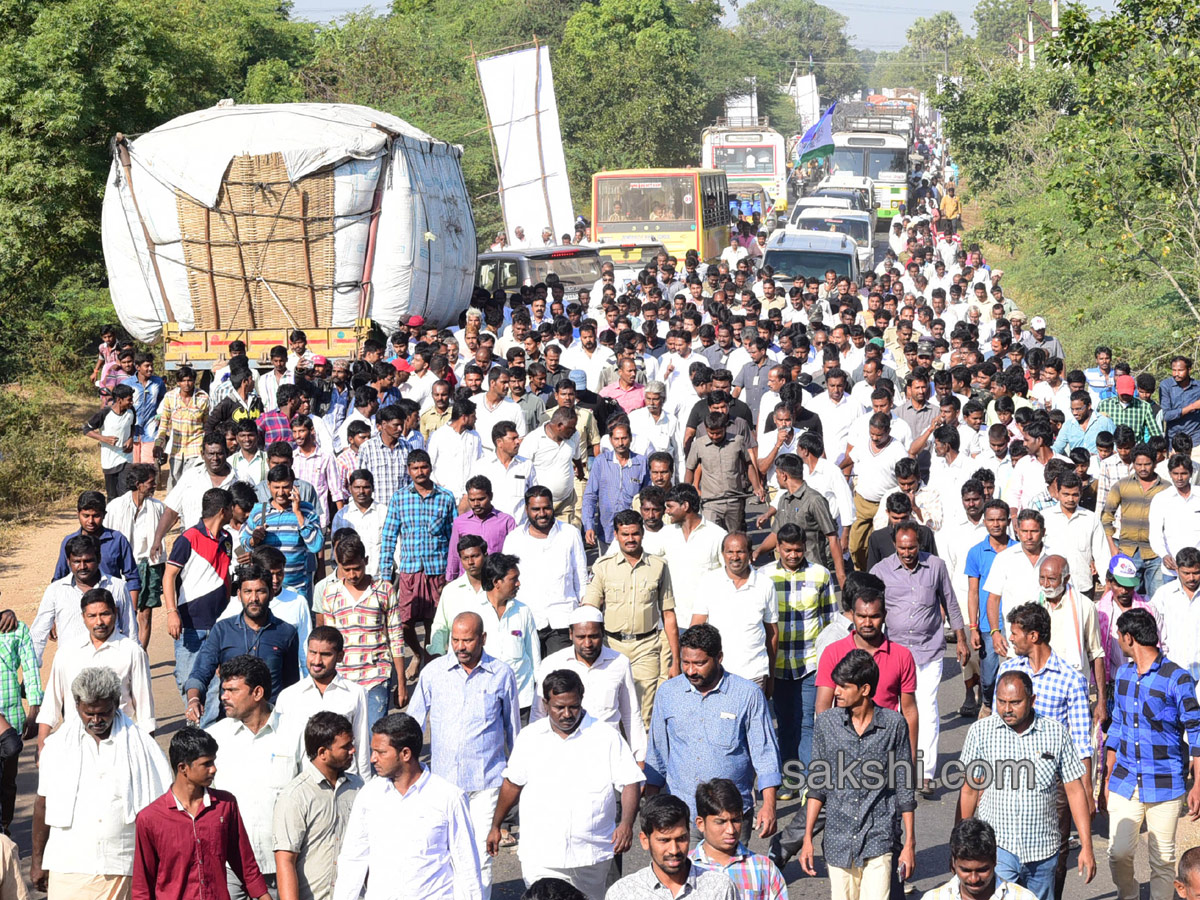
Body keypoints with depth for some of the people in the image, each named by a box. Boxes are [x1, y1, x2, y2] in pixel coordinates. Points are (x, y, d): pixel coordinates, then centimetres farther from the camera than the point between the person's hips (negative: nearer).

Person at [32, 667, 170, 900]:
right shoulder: (57, 746, 6)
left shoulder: (141, 744, 2)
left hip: (123, 869, -1)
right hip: (68, 869, 1)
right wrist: (37, 859, 12)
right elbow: (43, 804, 12)